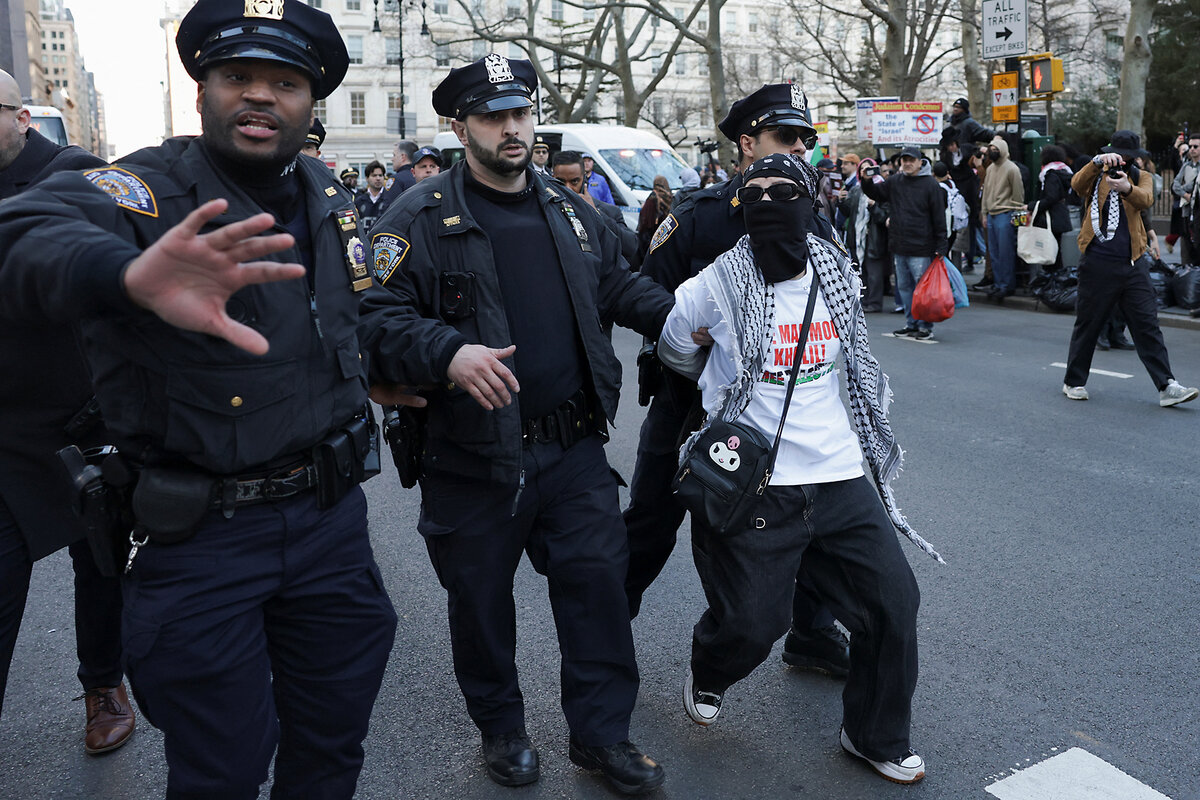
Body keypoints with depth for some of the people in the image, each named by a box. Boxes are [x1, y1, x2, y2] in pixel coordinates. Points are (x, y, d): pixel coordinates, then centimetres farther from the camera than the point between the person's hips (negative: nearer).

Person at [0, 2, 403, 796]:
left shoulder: (330, 197, 4)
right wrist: (132, 275, -57)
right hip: (200, 533, -4)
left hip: (331, 515, 5)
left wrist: (381, 373, 14)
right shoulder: (147, 191, -14)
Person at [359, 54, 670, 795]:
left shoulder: (570, 210, 12)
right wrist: (449, 353, -29)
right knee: (481, 597, 11)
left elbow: (617, 285, 23)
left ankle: (602, 731, 26)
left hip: (575, 448, 4)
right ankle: (502, 728, 35)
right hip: (475, 454, -3)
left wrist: (677, 313, 9)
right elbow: (381, 317, -13)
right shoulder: (422, 219, -5)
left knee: (599, 580, 7)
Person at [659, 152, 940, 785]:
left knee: (894, 601, 5)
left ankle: (877, 738, 29)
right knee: (749, 624, 0)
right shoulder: (718, 287, -11)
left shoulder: (839, 278, 3)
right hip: (752, 484, -4)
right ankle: (709, 675, 39)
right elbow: (673, 348, 7)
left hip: (840, 477, 5)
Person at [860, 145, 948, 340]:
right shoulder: (895, 181, 9)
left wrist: (941, 246, -8)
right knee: (904, 287, 12)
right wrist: (866, 180, -3)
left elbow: (939, 216, -5)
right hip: (899, 246, 6)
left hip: (921, 247, -6)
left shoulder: (930, 184, -5)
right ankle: (911, 323, 22)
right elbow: (875, 194, 18)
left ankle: (926, 326, 4)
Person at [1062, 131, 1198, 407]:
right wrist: (1098, 162, -35)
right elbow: (1077, 184, -19)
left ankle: (1166, 387, -1)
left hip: (1132, 263, 3)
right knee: (1088, 323, 6)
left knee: (1147, 324, 0)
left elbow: (1146, 199, -13)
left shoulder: (1141, 177, 10)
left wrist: (1127, 188, -35)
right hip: (1098, 263, -2)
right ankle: (1074, 382, 20)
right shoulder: (1096, 176, 5)